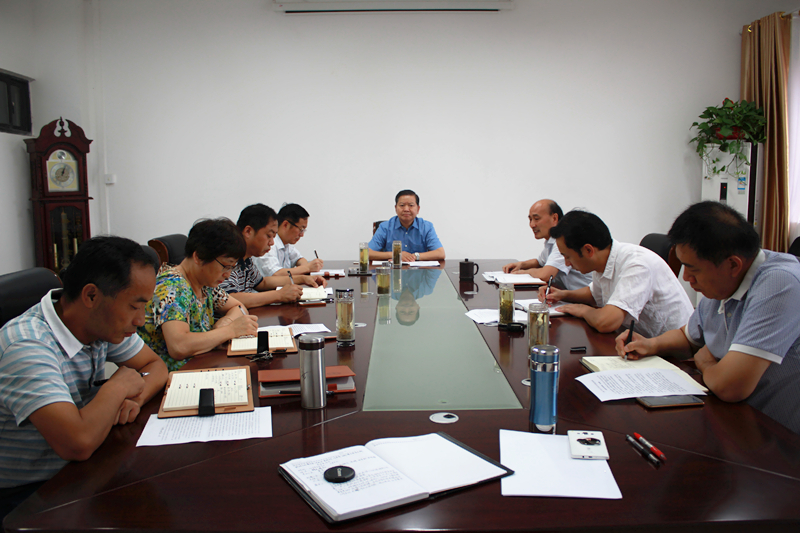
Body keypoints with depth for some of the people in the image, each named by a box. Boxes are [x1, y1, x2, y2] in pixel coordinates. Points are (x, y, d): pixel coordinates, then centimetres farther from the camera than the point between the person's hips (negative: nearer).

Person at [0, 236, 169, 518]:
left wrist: (134, 398, -13)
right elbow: (78, 443, -37)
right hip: (24, 494, -7)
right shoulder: (27, 347, -28)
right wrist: (118, 387, -20)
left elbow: (155, 365, 9)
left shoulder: (104, 323, -4)